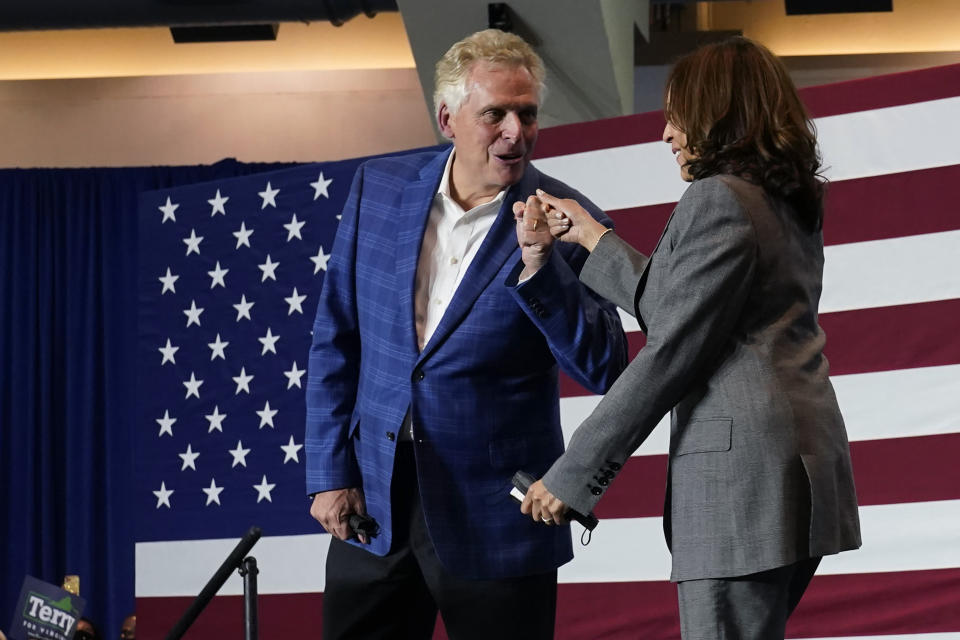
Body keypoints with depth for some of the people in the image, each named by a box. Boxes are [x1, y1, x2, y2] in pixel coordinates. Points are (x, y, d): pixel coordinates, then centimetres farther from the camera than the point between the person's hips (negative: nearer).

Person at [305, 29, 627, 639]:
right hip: (373, 503, 3)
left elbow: (605, 372, -12)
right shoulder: (379, 189, 3)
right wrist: (330, 473, 3)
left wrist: (538, 266, -23)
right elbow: (336, 338, 7)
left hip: (493, 516, -3)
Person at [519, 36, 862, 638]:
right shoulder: (793, 204, 18)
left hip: (742, 468, -10)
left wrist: (574, 474, -10)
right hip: (806, 461, 10)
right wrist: (591, 236, 31)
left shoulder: (718, 199, -10)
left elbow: (671, 353, -14)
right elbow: (670, 304, 23)